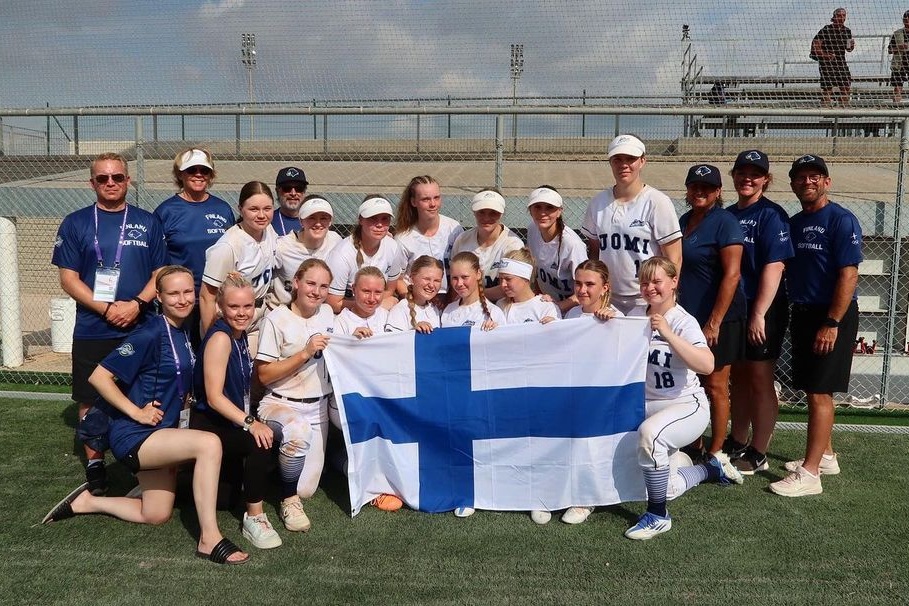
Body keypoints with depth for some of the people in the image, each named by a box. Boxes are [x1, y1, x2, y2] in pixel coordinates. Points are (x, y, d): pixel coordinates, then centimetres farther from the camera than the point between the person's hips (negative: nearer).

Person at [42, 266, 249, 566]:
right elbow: (99, 377, -21)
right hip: (133, 436, -9)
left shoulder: (184, 333, 6)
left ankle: (85, 502, 31)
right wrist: (136, 413, -21)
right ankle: (209, 539, -24)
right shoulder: (150, 335, -19)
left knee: (156, 516, 17)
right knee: (209, 443, -31)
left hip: (161, 433, 9)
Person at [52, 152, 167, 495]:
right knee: (90, 400, 6)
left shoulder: (148, 223, 7)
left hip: (140, 329, 0)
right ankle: (94, 466, 21)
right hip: (91, 332, 0)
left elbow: (161, 273, 4)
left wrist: (137, 304, -13)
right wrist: (106, 308, -13)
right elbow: (68, 278, -1)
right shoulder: (75, 223, 4)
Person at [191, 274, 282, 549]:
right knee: (260, 442, -30)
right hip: (209, 426, -10)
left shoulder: (241, 336, 8)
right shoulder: (219, 339, -19)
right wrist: (250, 423, -33)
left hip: (232, 421, 10)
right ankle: (254, 518, -19)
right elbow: (214, 397, -24)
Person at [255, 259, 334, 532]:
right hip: (281, 404, -5)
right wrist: (305, 353, -19)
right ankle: (288, 500, -14)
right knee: (299, 431, -41)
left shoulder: (328, 313, 8)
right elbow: (264, 375, -12)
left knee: (306, 490, -2)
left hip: (318, 407, 5)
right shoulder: (277, 319, -11)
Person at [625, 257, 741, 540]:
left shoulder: (684, 322, -15)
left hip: (686, 405, -6)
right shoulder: (636, 315, 1)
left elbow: (707, 366, -30)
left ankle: (658, 517, -21)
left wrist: (668, 334, -35)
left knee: (649, 433, -38)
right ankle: (712, 467, 35)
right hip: (646, 403, 6)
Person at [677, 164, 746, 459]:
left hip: (718, 319, -7)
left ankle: (715, 454, 13)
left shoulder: (724, 223, -12)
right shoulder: (684, 221, 11)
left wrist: (714, 322, -21)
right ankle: (693, 446, 26)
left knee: (715, 387, 2)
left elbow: (732, 274, -18)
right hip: (689, 316, 7)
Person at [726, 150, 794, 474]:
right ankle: (736, 444, 27)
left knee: (760, 382, 1)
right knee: (738, 379, 15)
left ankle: (758, 455, 10)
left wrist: (759, 315, -21)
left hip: (763, 311, -7)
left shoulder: (771, 215, -9)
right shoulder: (728, 215, 12)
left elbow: (774, 266, -16)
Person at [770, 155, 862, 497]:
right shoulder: (793, 223, 12)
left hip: (833, 316, -7)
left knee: (819, 393, -8)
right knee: (812, 391, 14)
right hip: (801, 314, 8)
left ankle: (809, 473, -6)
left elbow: (848, 275, -17)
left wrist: (831, 323, -22)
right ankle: (825, 456, 28)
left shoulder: (842, 220, -11)